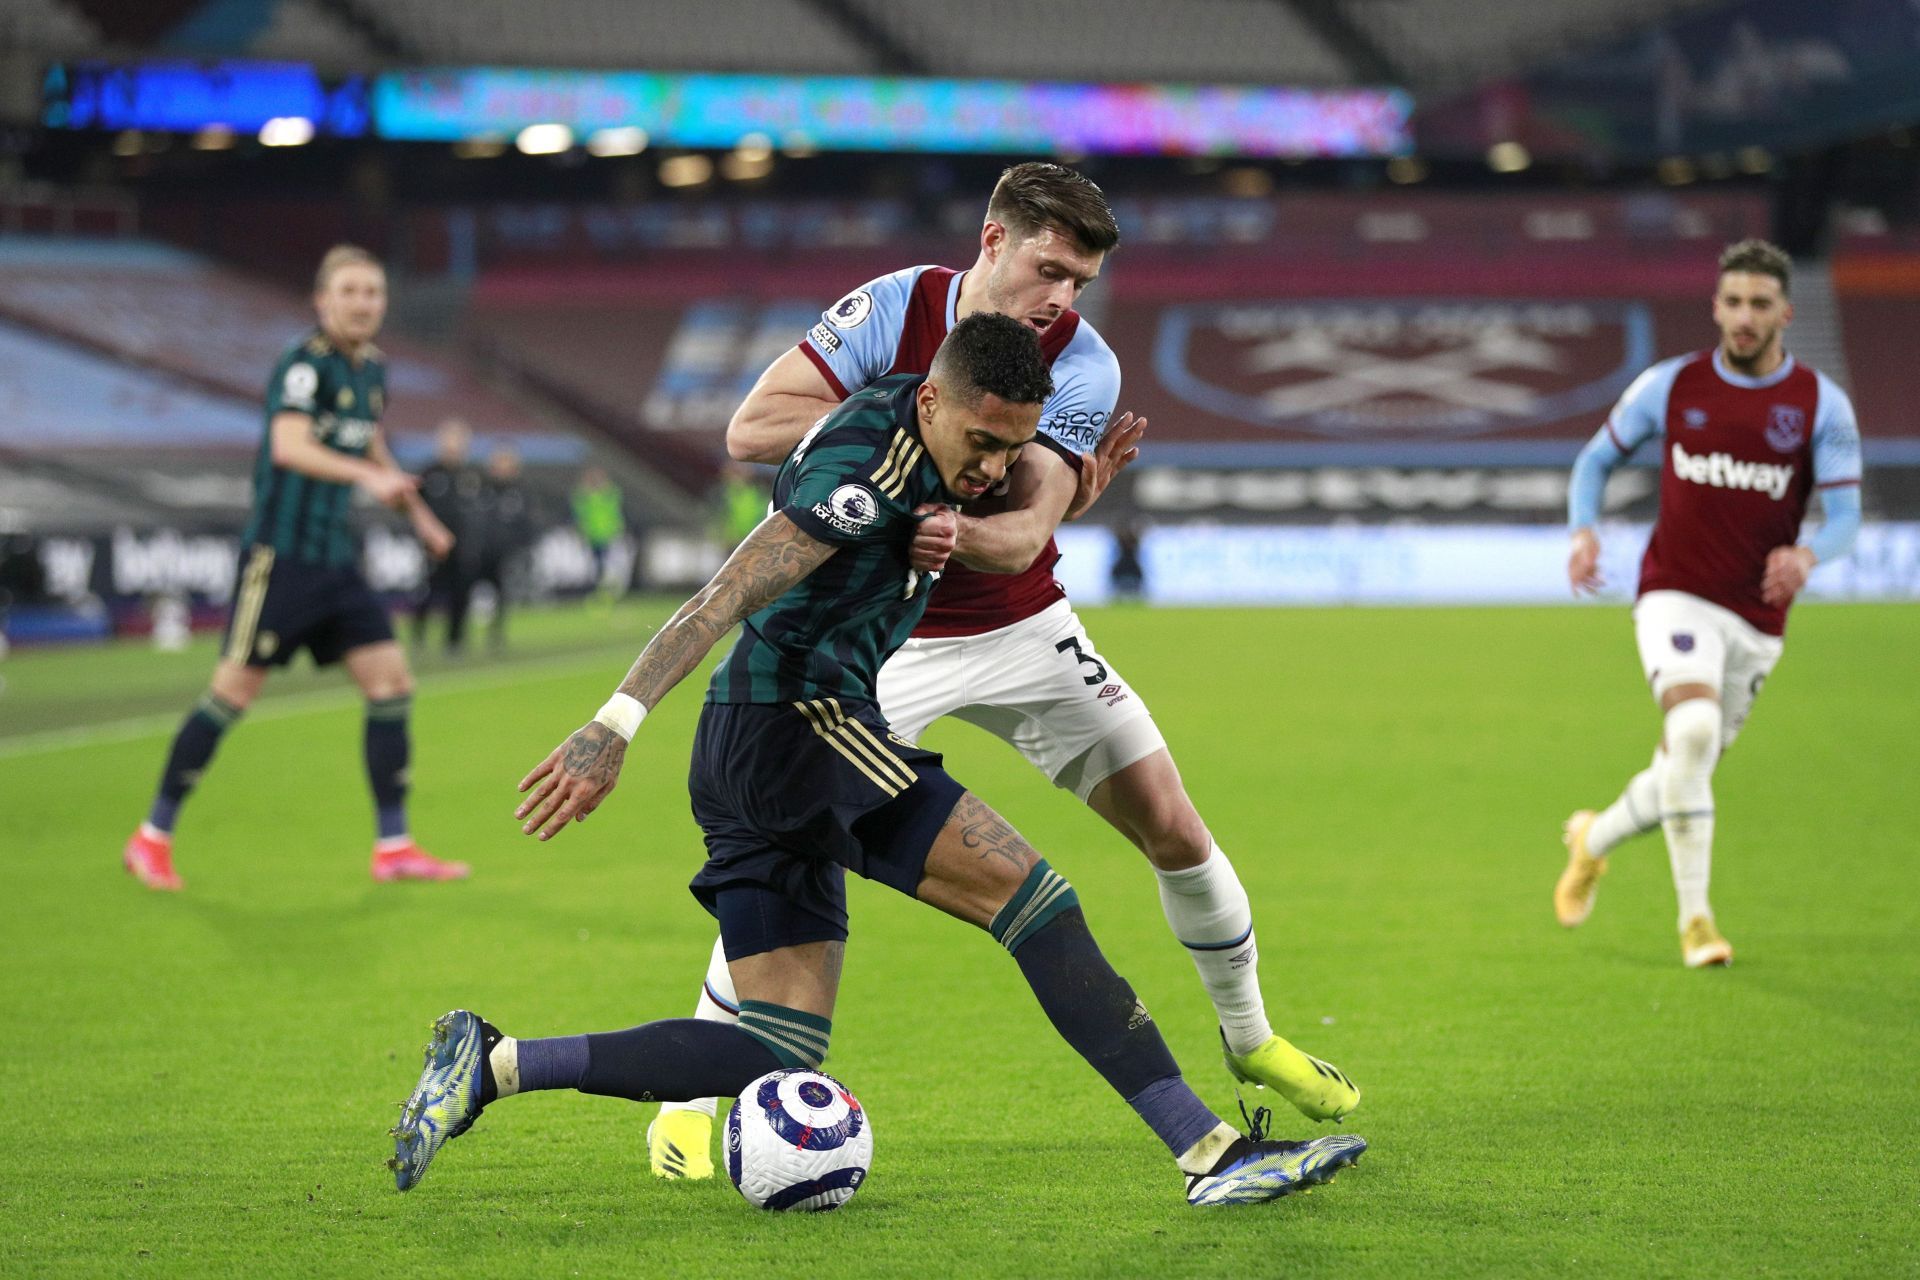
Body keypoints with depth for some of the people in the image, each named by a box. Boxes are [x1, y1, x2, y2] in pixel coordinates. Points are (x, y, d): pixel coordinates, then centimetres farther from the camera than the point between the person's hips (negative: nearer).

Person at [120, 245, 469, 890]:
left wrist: (419, 516, 31)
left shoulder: (372, 370, 13)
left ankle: (393, 848, 6)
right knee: (232, 693, -6)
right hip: (279, 554, -8)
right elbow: (288, 446, -30)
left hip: (335, 558, 8)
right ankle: (152, 838, 5)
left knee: (391, 684, 1)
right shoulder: (305, 364, -14)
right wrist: (368, 475, -43)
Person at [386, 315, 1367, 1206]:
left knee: (780, 1052, 4)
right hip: (798, 719, -10)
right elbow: (726, 599, -22)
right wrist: (616, 727, -29)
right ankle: (1207, 1149, -16)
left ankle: (493, 1064, 2)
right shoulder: (870, 463, -16)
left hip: (743, 763, 10)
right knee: (1032, 897, -14)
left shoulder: (913, 425, 13)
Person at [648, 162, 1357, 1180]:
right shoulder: (893, 311, -17)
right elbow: (750, 430, -22)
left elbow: (1023, 538, -26)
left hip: (1021, 632, 2)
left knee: (1171, 825, 0)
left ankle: (1252, 1039, 23)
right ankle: (689, 1102, -4)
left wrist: (954, 532, -50)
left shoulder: (1083, 365, -15)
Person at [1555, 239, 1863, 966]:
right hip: (1676, 597, -2)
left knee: (1685, 773, 11)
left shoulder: (1821, 405, -1)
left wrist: (1807, 554, -27)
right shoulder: (1671, 386, 0)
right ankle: (1695, 919, -21)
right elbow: (1597, 456, 13)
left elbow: (1845, 516, -4)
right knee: (1693, 730, -28)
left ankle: (1593, 840, 44)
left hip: (1756, 620, 2)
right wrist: (1583, 533, -6)